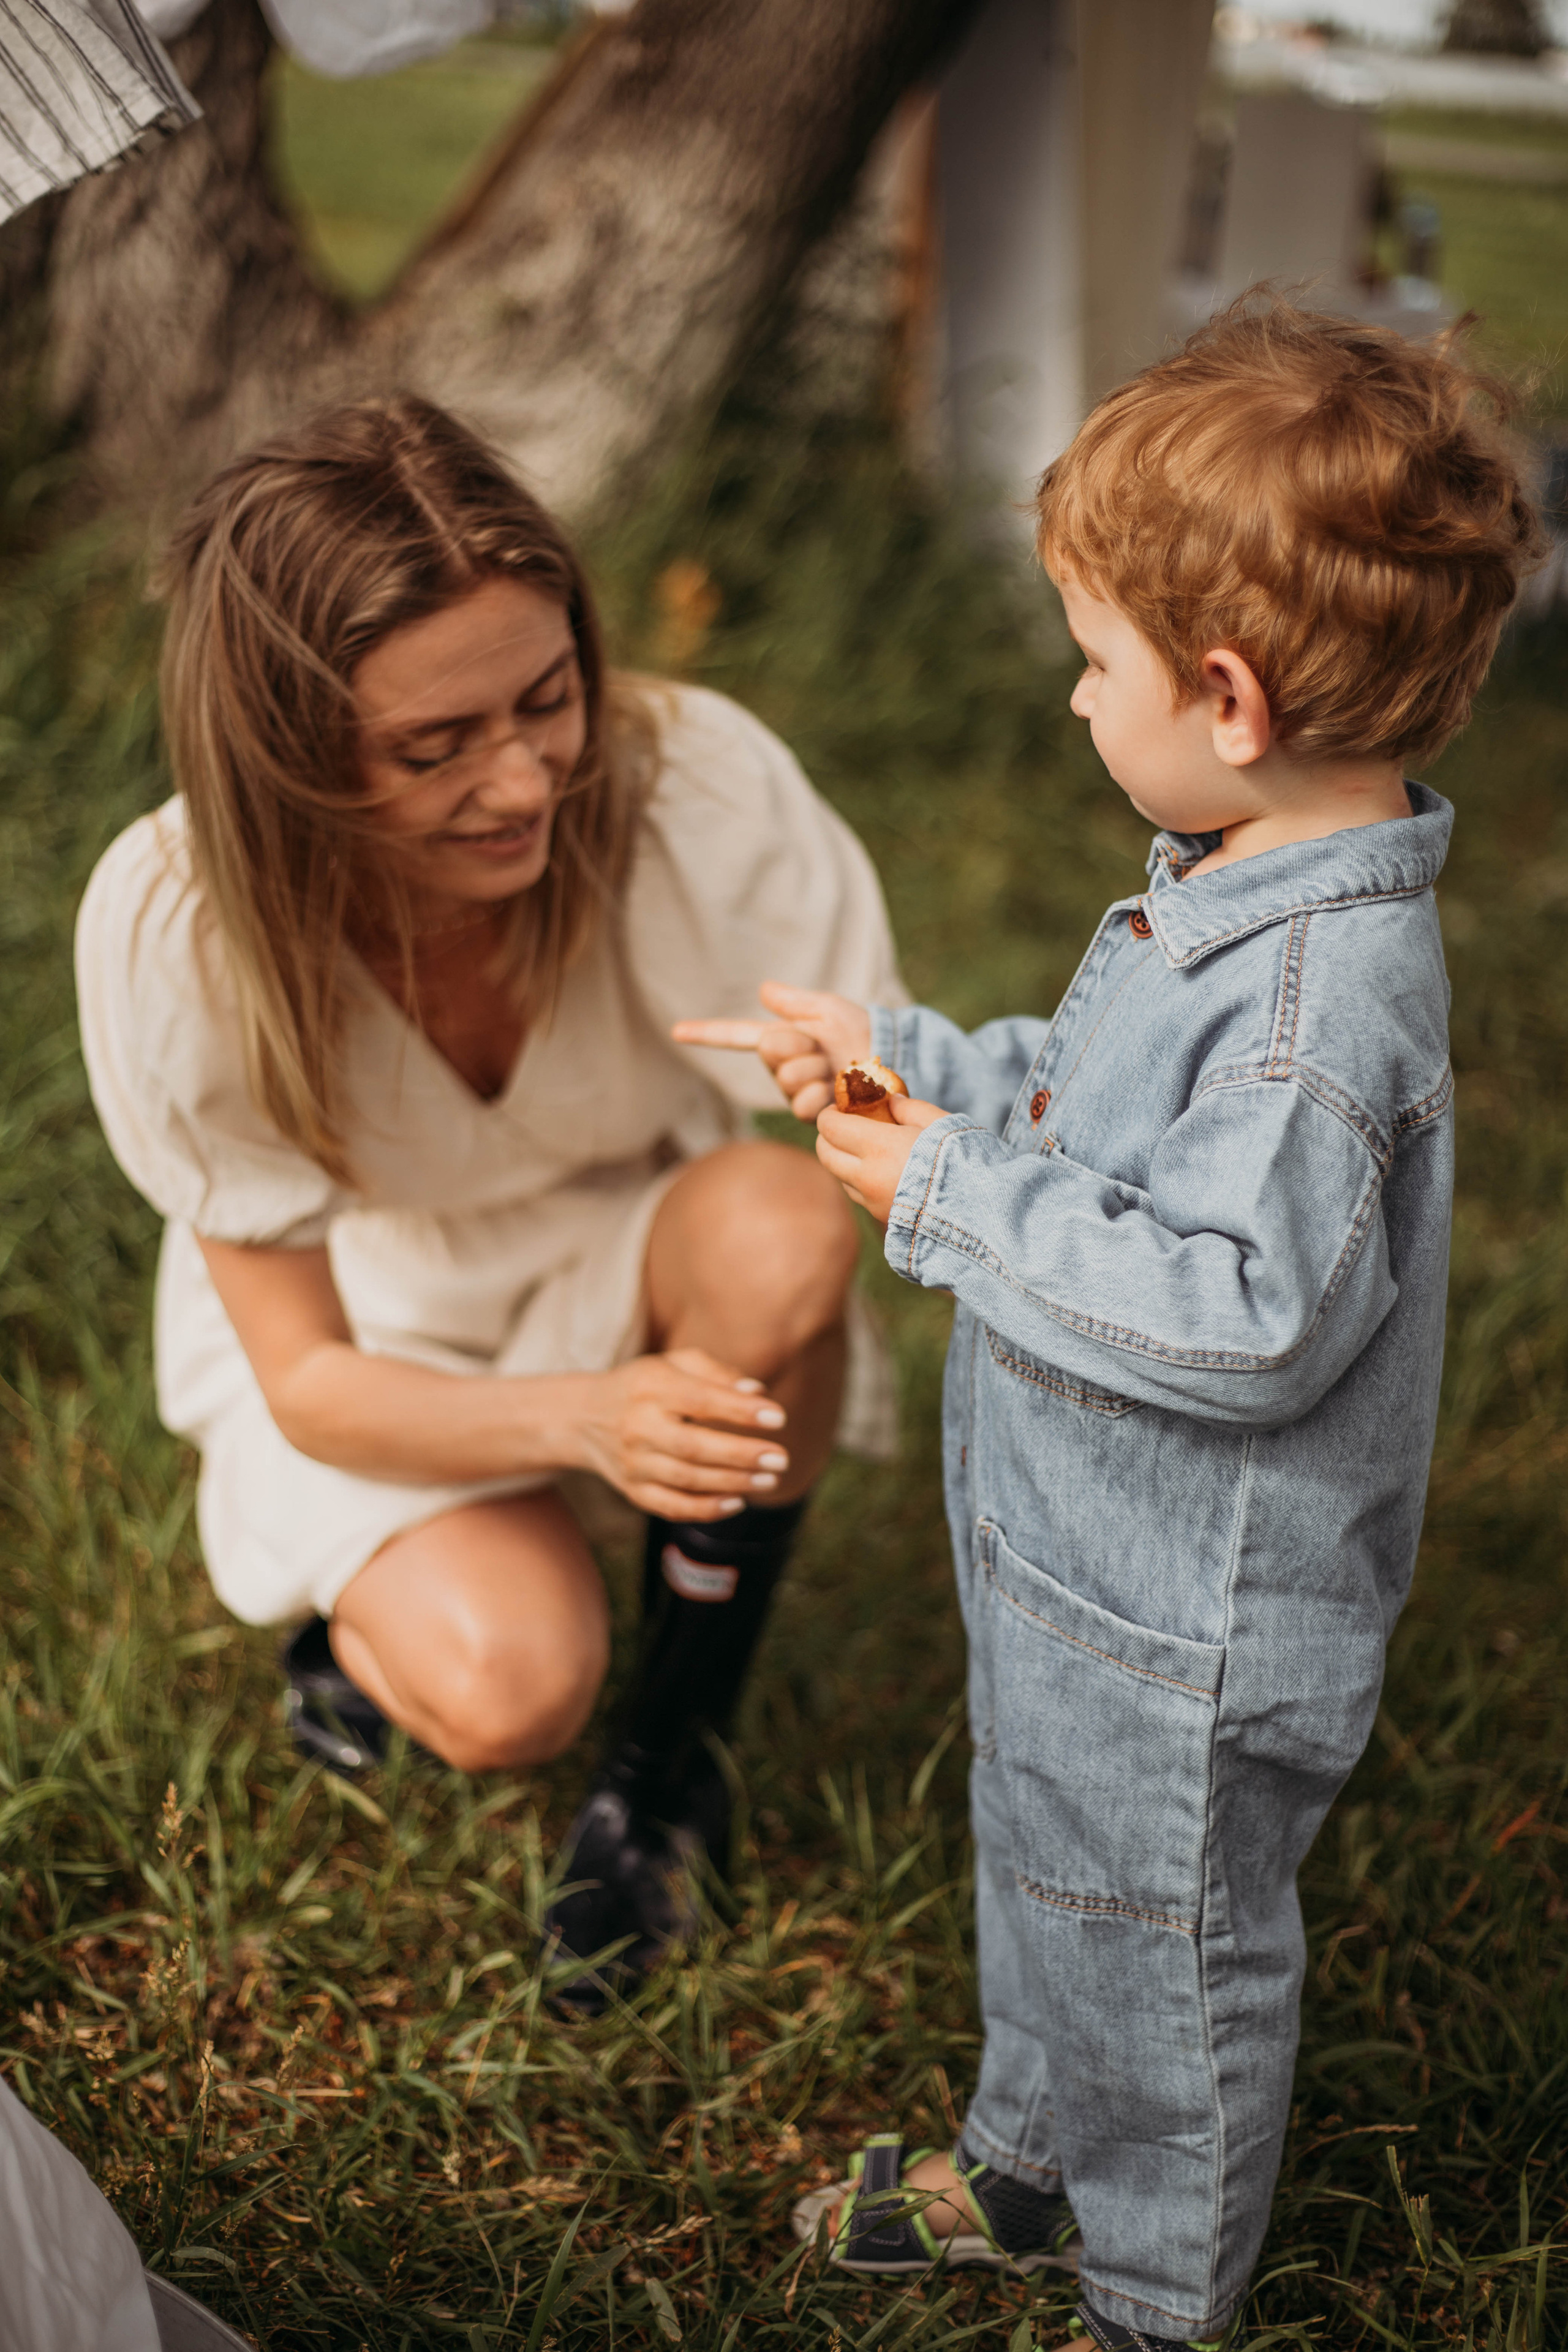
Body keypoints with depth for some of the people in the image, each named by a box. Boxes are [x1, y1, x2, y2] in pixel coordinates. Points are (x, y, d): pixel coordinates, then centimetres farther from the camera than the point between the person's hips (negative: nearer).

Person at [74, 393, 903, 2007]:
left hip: (638, 1263, 2)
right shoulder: (173, 929, -29)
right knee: (504, 1692, -28)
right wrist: (584, 1417, -42)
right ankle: (365, 1592, 13)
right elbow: (306, 1378, -23)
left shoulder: (703, 789, -30)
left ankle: (671, 1774, -10)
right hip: (366, 1329, -1)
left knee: (775, 1231, -34)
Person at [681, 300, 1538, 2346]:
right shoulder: (1231, 894, -1)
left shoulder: (1327, 994, -33)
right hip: (1081, 1561, 10)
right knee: (1045, 1887, 30)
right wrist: (907, 1060, 9)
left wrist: (958, 1204, -29)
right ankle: (1028, 2167, 55)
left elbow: (1246, 1318, -35)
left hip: (1183, 1637, -10)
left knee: (1163, 1963, 14)